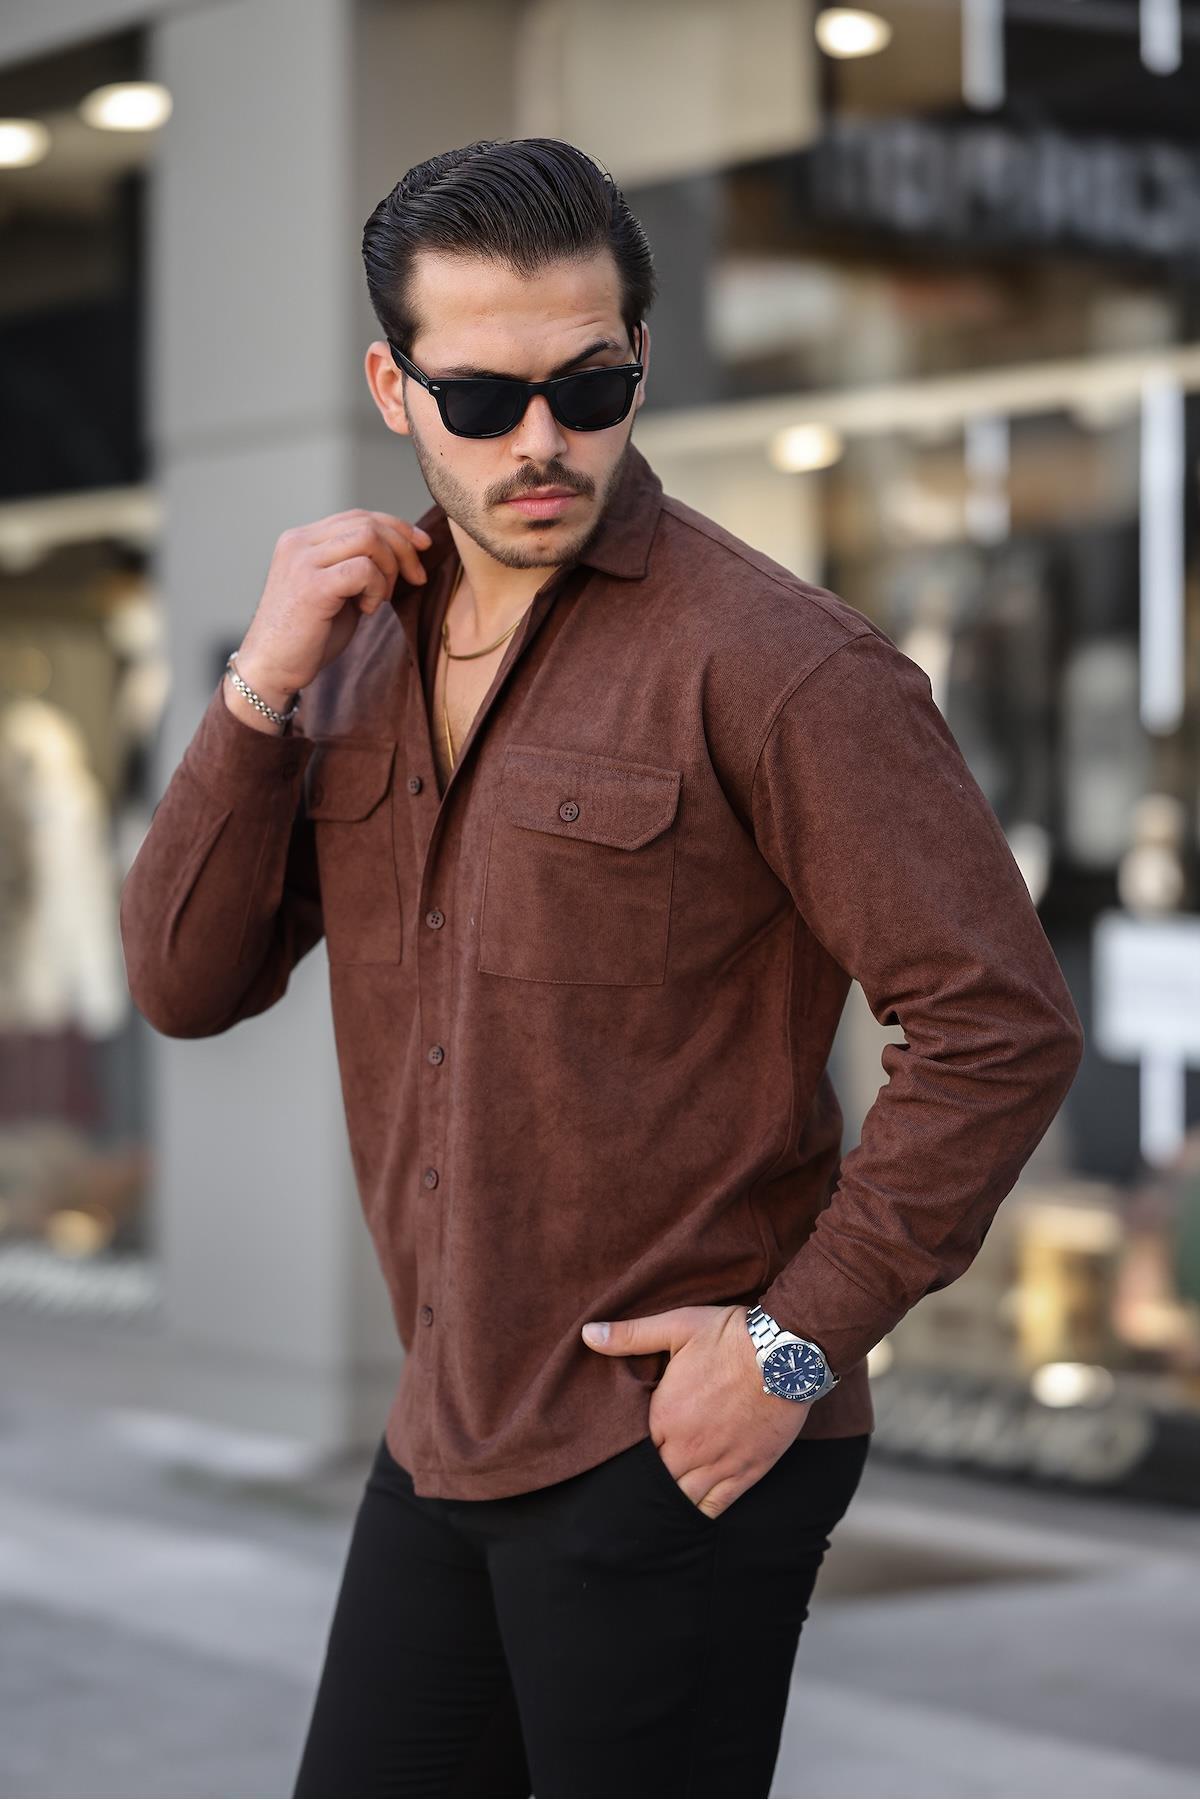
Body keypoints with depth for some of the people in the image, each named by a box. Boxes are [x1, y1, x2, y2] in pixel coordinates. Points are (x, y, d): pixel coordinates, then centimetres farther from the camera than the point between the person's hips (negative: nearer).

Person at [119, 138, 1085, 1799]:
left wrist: (804, 1338, -17)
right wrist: (264, 684, -9)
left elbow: (1001, 1023, -16)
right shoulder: (367, 645, 9)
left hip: (678, 1450, -7)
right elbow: (188, 982, 3)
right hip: (447, 1445, 7)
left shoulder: (771, 662, -14)